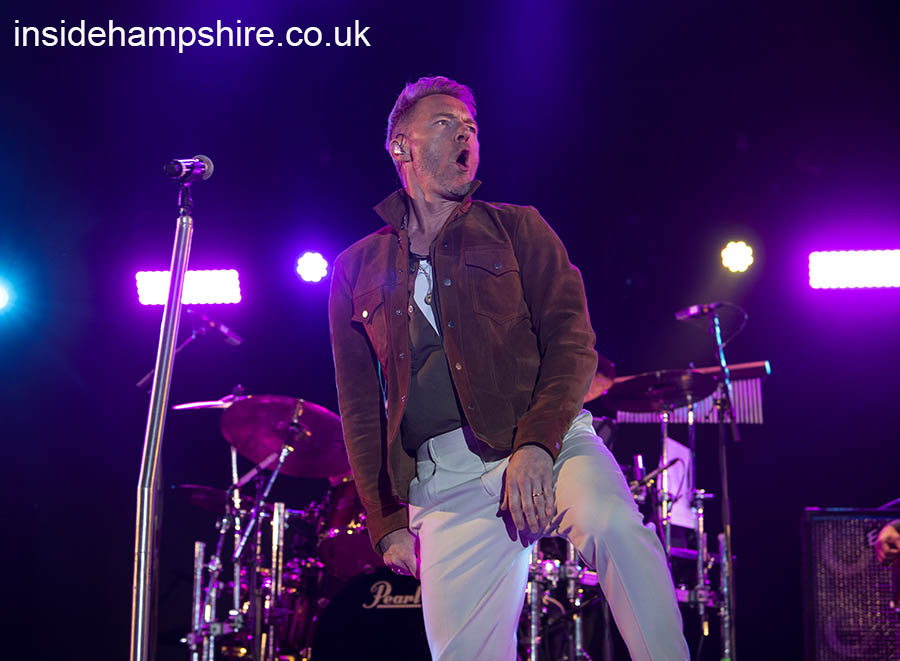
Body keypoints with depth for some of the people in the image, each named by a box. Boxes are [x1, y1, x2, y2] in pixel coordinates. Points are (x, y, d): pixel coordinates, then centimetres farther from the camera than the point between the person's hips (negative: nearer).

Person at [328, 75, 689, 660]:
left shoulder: (517, 228, 14)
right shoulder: (357, 271, 18)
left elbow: (572, 339, 2)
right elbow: (359, 406, 17)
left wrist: (536, 443, -15)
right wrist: (388, 522, 9)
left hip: (548, 440, -1)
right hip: (443, 479, 2)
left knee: (614, 527, -33)